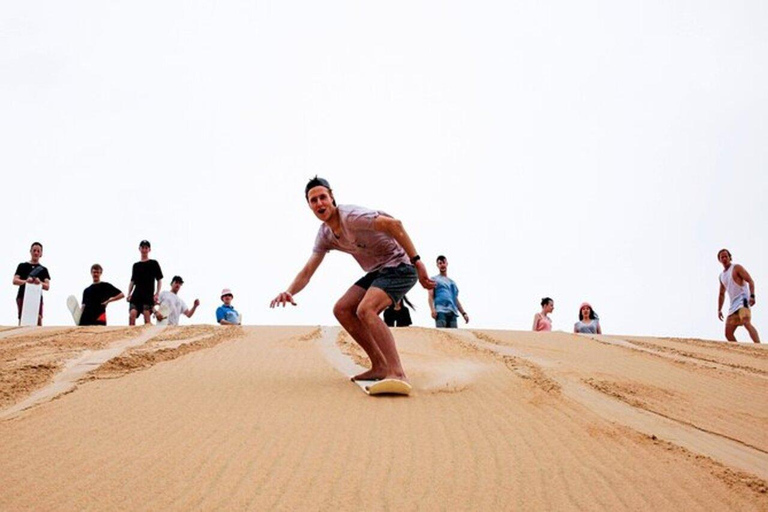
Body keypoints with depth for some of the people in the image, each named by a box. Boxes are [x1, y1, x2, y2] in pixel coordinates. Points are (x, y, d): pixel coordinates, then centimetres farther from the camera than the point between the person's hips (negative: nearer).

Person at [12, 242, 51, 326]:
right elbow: (15, 281, 3)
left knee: (38, 320, -12)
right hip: (22, 296, -1)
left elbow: (47, 286, 5)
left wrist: (40, 283, -18)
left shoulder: (43, 269, 16)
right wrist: (25, 281, -18)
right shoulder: (22, 266, 15)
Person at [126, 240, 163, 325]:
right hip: (136, 295, 3)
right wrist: (129, 294, 4)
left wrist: (156, 294, -5)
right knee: (132, 314, -16)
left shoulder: (154, 263, 9)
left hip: (149, 295, -2)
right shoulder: (136, 265, 18)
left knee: (147, 317, -11)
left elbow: (159, 280, 7)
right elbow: (132, 281, 19)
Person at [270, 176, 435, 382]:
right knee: (342, 309, 3)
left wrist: (416, 262, -30)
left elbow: (394, 224, -28)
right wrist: (289, 292, -13)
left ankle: (397, 373, -31)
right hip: (377, 271, 9)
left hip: (398, 266, -9)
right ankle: (380, 367, 6)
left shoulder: (350, 216, -19)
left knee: (365, 309, -28)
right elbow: (307, 271, 8)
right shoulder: (324, 235, 7)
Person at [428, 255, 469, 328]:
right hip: (440, 311, -5)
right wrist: (433, 309, -13)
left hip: (453, 312, 5)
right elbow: (431, 296, 4)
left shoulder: (452, 282, 30)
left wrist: (463, 313, 17)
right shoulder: (434, 279, 16)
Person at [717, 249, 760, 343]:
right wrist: (719, 310, 21)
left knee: (747, 323, -31)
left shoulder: (736, 267, 1)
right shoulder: (722, 276, 22)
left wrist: (752, 296, -24)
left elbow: (750, 281, -9)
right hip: (733, 304, 8)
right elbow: (721, 294, 29)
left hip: (743, 299, -8)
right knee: (728, 333, 2)